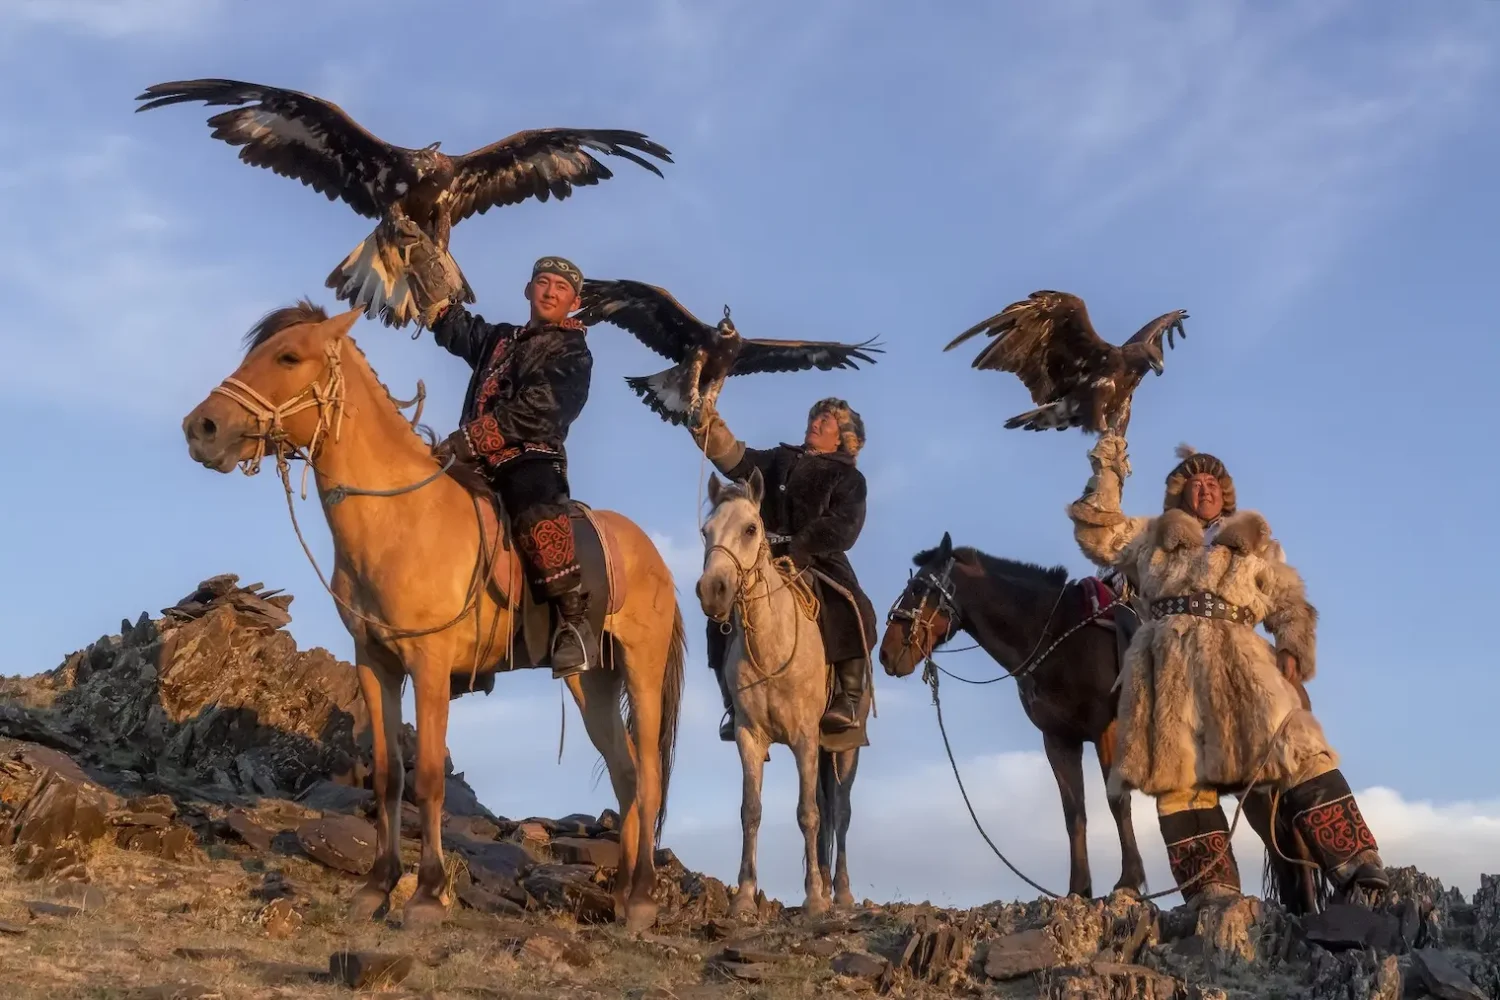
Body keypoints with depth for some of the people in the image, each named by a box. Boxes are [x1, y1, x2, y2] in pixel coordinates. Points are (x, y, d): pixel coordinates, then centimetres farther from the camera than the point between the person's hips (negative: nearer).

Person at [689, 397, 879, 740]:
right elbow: (736, 459, 5)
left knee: (853, 613, -28)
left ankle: (848, 701, -22)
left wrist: (801, 549, -21)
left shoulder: (849, 478, 11)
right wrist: (707, 425, -14)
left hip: (819, 562, -3)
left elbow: (843, 528, -5)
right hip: (768, 557, 3)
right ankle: (737, 705, -10)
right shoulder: (782, 459, 21)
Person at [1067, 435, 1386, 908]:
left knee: (1297, 752, -18)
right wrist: (1106, 473, 21)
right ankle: (1213, 895, -16)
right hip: (1169, 662, 1)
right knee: (1179, 777, -12)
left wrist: (1291, 653, 0)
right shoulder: (1153, 537, 30)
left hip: (1238, 656, -1)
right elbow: (1097, 534, 26)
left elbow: (1289, 604, 18)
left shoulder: (1255, 541, 27)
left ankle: (1356, 868, -24)